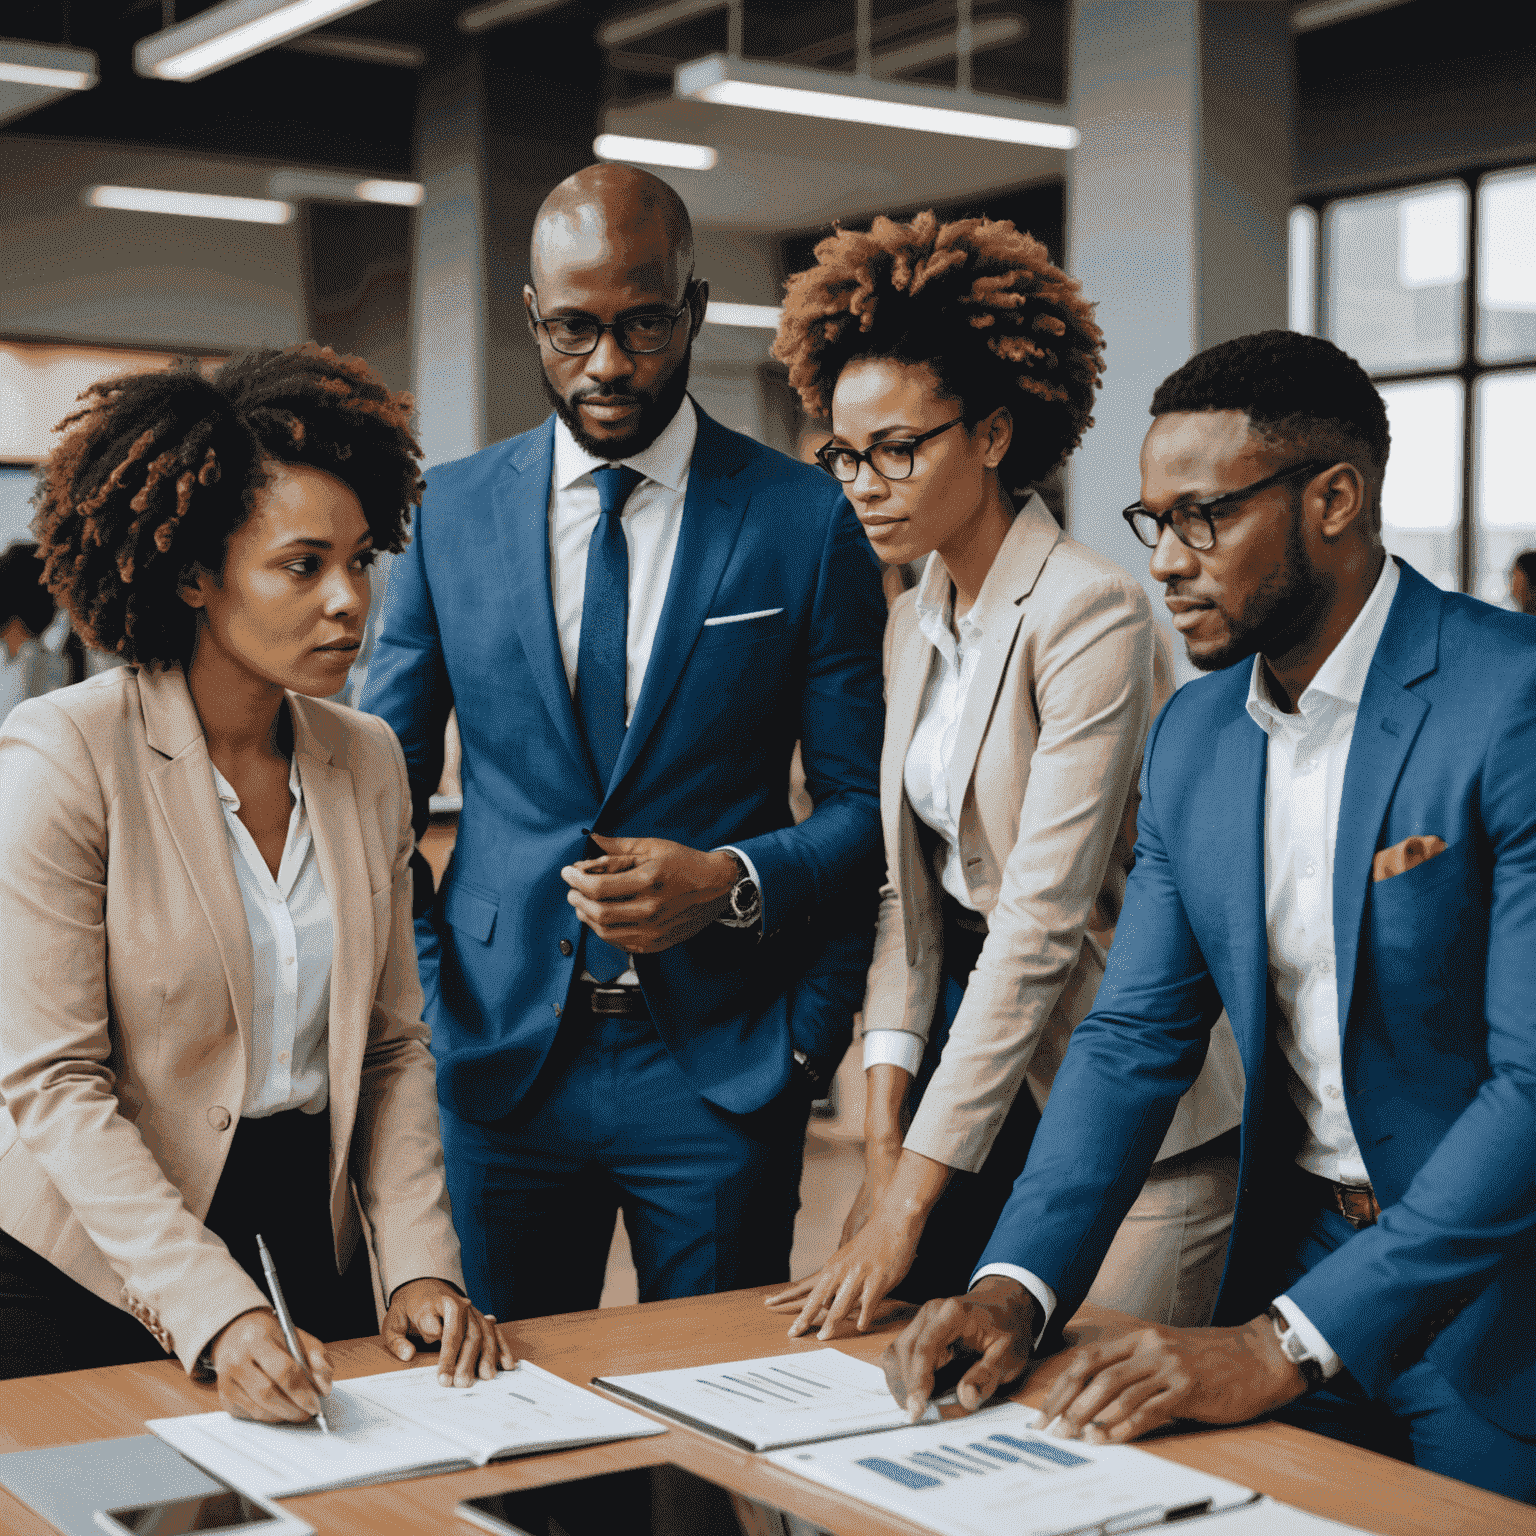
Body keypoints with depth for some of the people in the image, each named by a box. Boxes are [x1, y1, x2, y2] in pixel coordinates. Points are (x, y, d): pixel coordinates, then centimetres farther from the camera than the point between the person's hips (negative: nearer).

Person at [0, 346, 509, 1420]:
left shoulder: (369, 760, 3)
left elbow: (394, 1044, 6)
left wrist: (422, 1264, -7)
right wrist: (216, 1313, -26)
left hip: (316, 1248, 5)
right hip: (98, 1279, -5)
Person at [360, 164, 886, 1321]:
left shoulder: (808, 522, -1)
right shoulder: (450, 513, 6)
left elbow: (867, 804, 1)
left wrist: (734, 880, -15)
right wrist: (423, 993, 0)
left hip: (723, 1065, -1)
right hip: (498, 1056, 2)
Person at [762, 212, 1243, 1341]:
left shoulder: (1091, 613, -18)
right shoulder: (912, 625, 8)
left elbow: (1042, 919, -22)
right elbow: (911, 888, 7)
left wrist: (910, 1198, -22)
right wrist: (883, 1136, -5)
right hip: (964, 1033, 7)